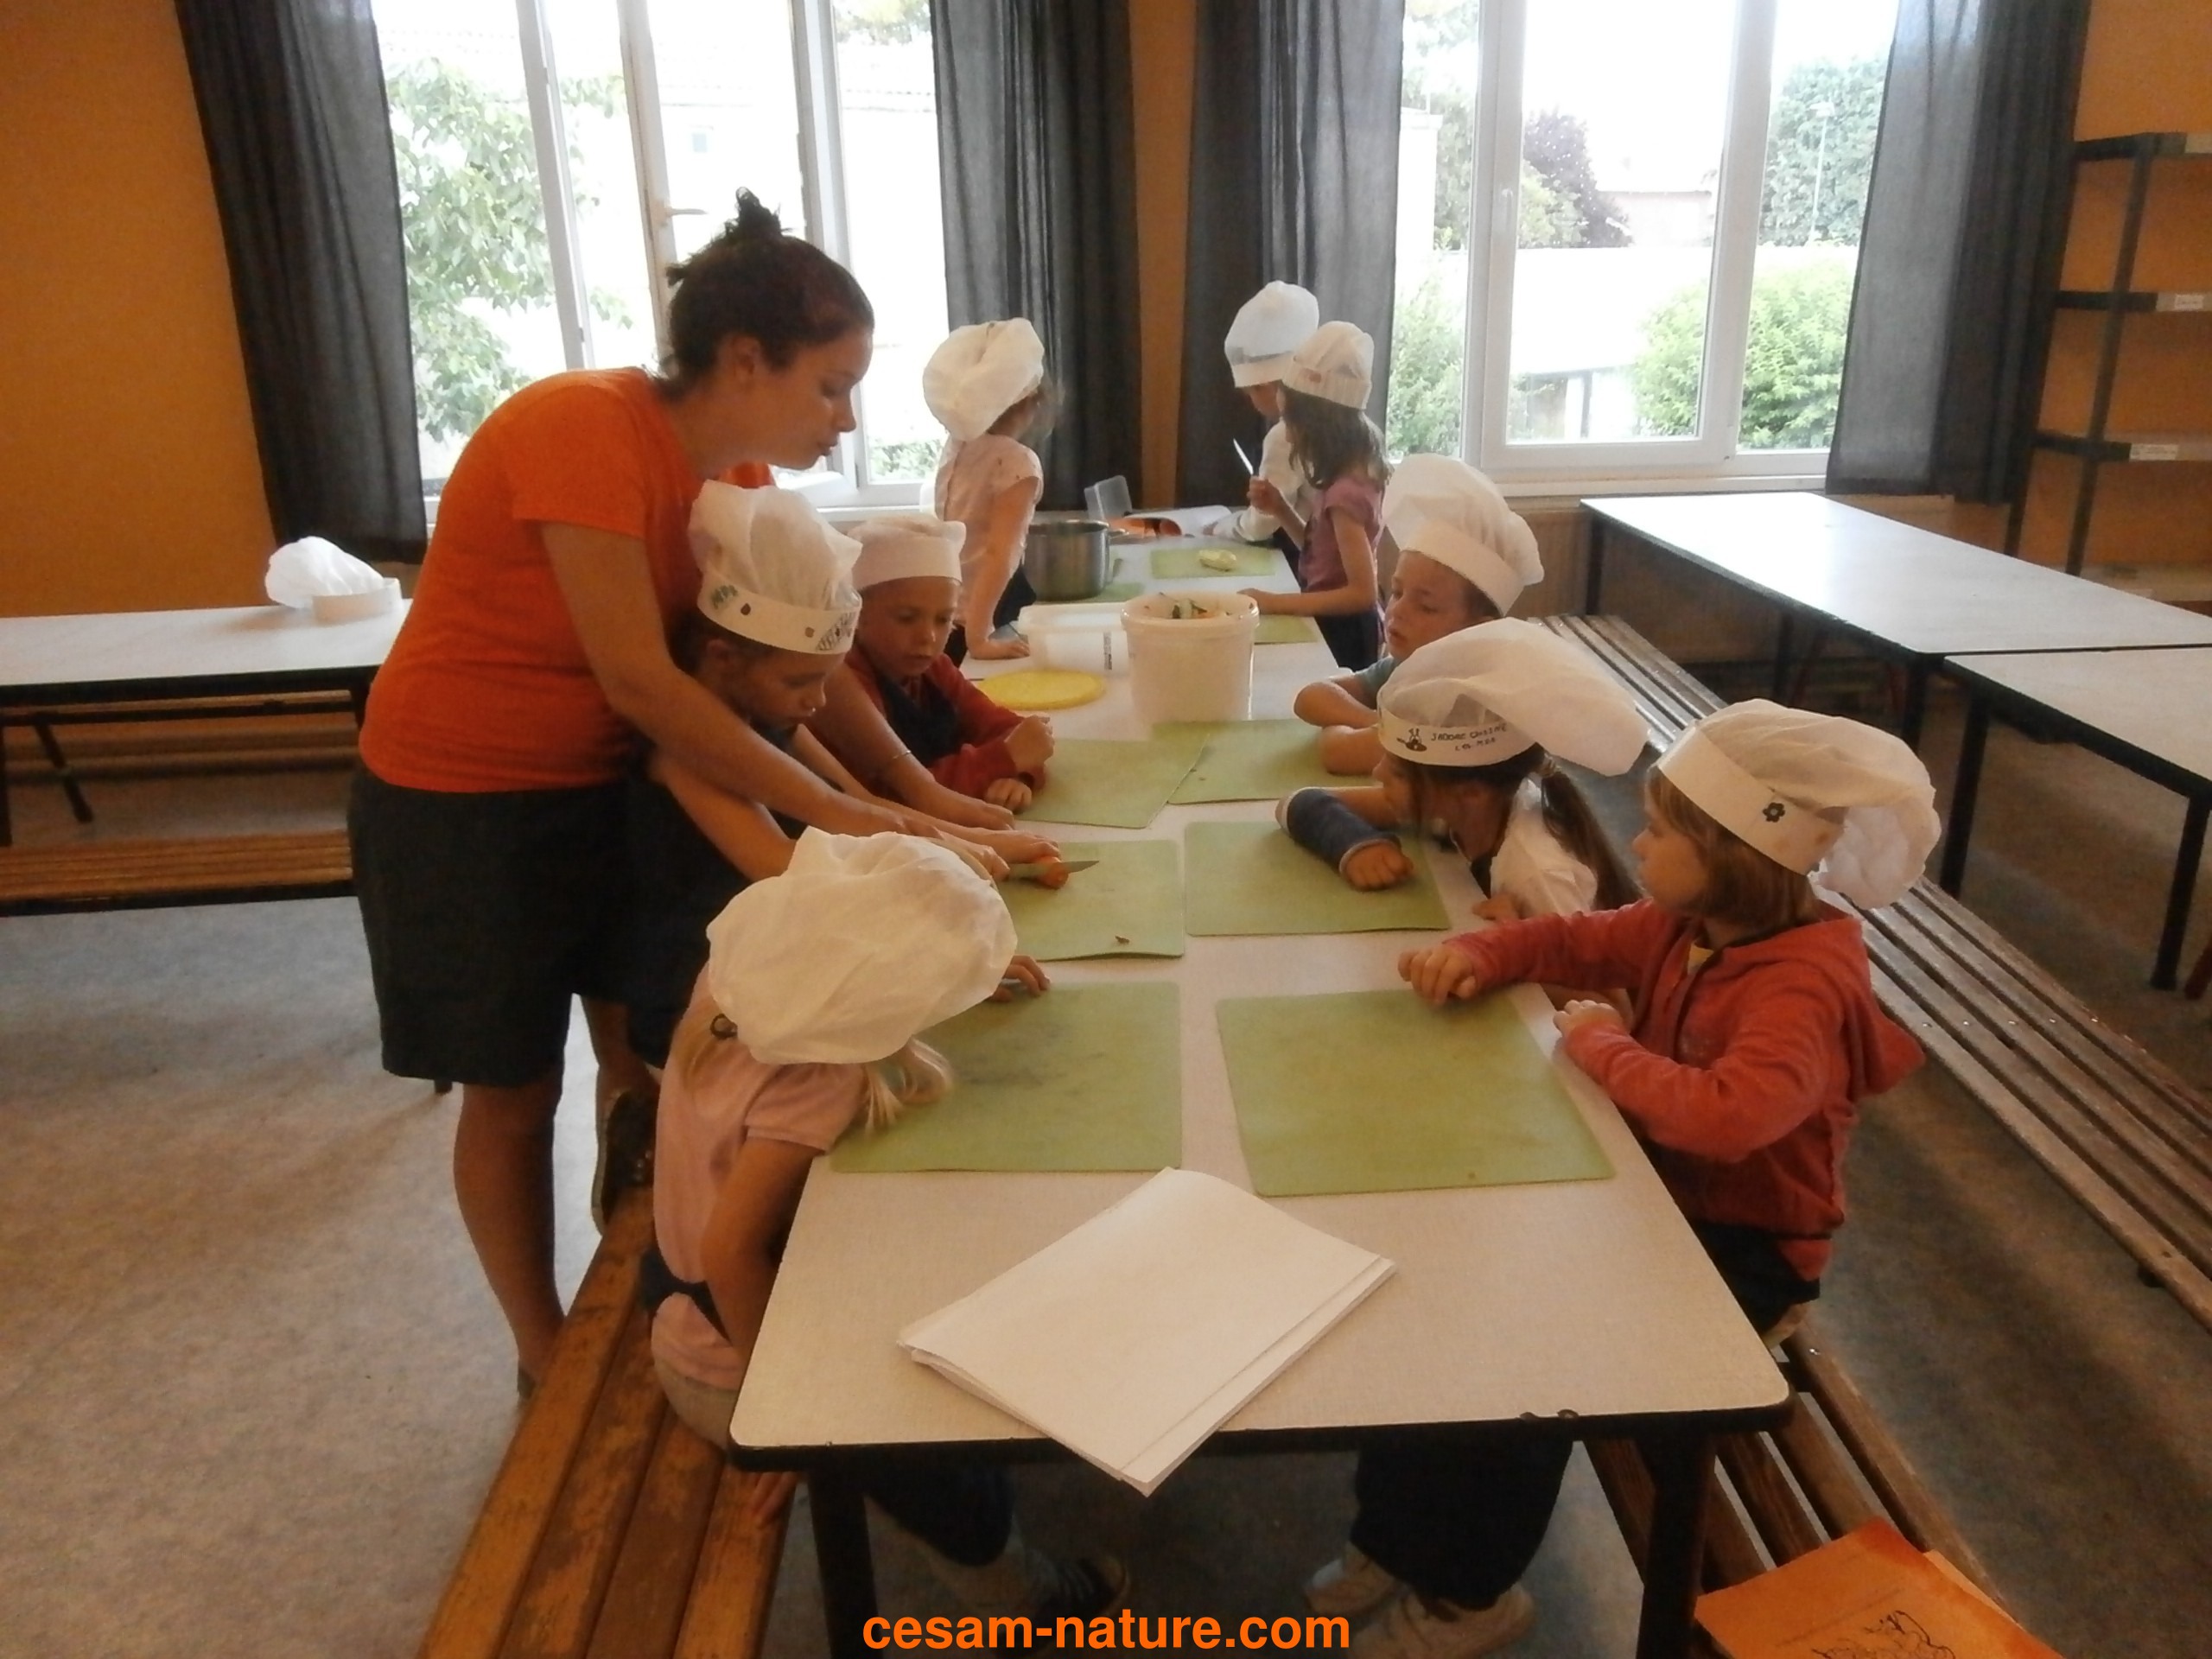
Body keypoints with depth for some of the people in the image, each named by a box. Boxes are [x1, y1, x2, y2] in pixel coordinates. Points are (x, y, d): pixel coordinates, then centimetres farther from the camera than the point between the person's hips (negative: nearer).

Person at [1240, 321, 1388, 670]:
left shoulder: (1346, 492, -24)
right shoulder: (1351, 474, 3)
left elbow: (1362, 593, -26)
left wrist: (1276, 603, -27)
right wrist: (1280, 509, 0)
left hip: (1339, 635, -9)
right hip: (1335, 627, 9)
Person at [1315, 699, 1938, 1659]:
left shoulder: (1806, 981, -27)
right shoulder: (1688, 924, -2)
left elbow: (1726, 1116, -42)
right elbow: (1573, 940, 12)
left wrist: (1600, 1046, -27)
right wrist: (1477, 954, -9)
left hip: (1738, 1250, -8)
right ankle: (1399, 1534, 13)